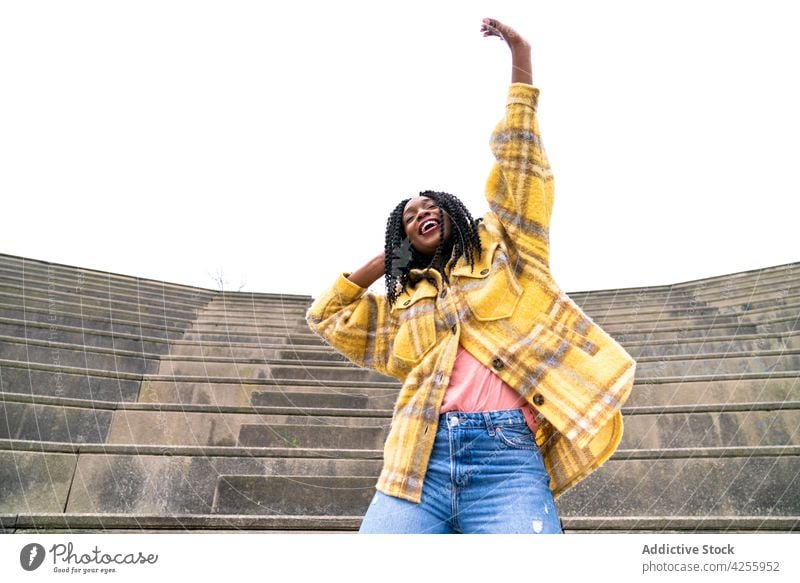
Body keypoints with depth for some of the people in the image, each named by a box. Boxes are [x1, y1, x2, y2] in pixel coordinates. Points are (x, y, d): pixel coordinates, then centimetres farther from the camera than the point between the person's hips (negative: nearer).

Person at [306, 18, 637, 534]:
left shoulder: (499, 249, 19)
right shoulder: (400, 304, 27)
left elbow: (519, 162, 14)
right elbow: (325, 313, 34)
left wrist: (520, 56, 14)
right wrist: (387, 260, 31)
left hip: (508, 458, -2)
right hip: (419, 462, 3)